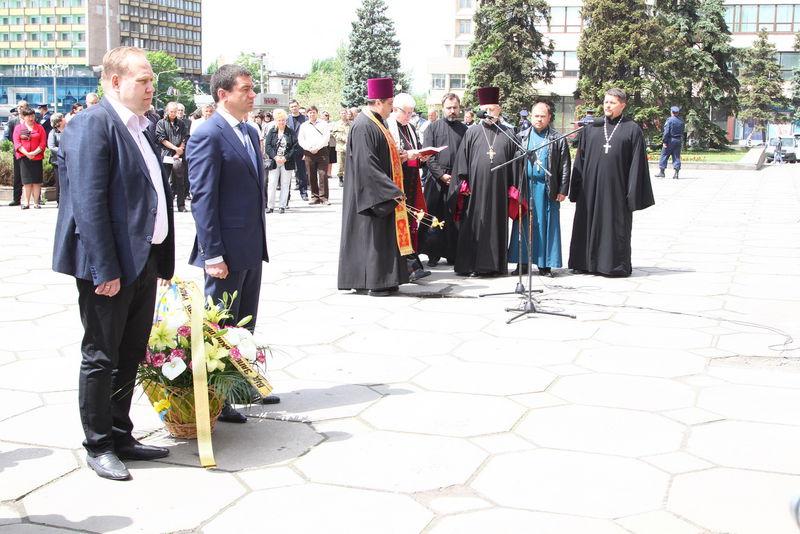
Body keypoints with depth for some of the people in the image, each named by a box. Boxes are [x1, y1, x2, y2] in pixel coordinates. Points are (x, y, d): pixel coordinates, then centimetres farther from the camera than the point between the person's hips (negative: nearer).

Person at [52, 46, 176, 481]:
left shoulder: (139, 128, 14)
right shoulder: (93, 123, -13)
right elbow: (88, 202, -19)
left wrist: (162, 260, 13)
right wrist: (105, 268, -22)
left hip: (143, 260, 9)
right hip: (108, 265, -9)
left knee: (130, 356, 16)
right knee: (101, 358, 5)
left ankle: (120, 436, 29)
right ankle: (98, 446, 18)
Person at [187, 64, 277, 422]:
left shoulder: (250, 132, 12)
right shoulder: (207, 135, -14)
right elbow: (202, 198, -17)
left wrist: (260, 240, 18)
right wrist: (212, 254, -20)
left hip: (252, 246, 8)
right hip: (227, 250, -8)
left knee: (245, 325, 17)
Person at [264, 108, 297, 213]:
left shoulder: (291, 132, 5)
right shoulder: (271, 132, 7)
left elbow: (295, 146, -2)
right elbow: (267, 146, 0)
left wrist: (286, 157, -11)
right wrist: (275, 157, -13)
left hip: (287, 162, 0)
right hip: (274, 162, 0)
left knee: (285, 184, 3)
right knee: (272, 184, -2)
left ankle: (282, 206, 10)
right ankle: (270, 206, 4)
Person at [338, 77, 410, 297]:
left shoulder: (375, 123, 14)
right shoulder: (363, 126, -17)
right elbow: (367, 164, -23)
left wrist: (402, 155, 8)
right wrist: (390, 190, -23)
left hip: (381, 192, 10)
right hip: (372, 194, -10)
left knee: (382, 235, 12)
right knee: (371, 234, -5)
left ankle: (380, 280, 17)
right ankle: (373, 283, 1)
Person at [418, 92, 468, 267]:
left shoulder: (464, 129, 10)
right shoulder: (433, 127, 6)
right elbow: (429, 155, 1)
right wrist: (441, 174, -9)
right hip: (436, 179, -1)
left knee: (454, 218, 1)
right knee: (434, 217, -3)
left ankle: (452, 254, 9)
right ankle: (433, 255, 4)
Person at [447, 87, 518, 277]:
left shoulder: (507, 134, 9)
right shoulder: (472, 133, 6)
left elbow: (514, 163, 11)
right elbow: (462, 159, 4)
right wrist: (462, 184, -4)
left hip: (498, 189, 1)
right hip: (475, 188, -1)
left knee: (496, 225, 5)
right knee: (474, 224, 0)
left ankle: (494, 264, 12)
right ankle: (470, 264, 5)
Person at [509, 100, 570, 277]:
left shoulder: (558, 139, 4)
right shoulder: (522, 136, 9)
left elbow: (565, 166, 2)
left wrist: (563, 190, -4)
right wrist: (514, 186, 2)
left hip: (547, 188, -1)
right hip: (526, 187, 2)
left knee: (547, 225, 1)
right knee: (524, 224, 2)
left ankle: (546, 264, 7)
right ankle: (522, 263, 8)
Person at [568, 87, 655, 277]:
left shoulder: (632, 129, 1)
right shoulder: (591, 128, 11)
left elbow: (637, 163, -2)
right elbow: (581, 159, 11)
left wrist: (632, 193, -8)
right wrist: (576, 189, 5)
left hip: (616, 189, -3)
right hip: (591, 189, 3)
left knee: (616, 226, 1)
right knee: (588, 224, 7)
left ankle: (616, 265, 11)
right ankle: (587, 263, 17)